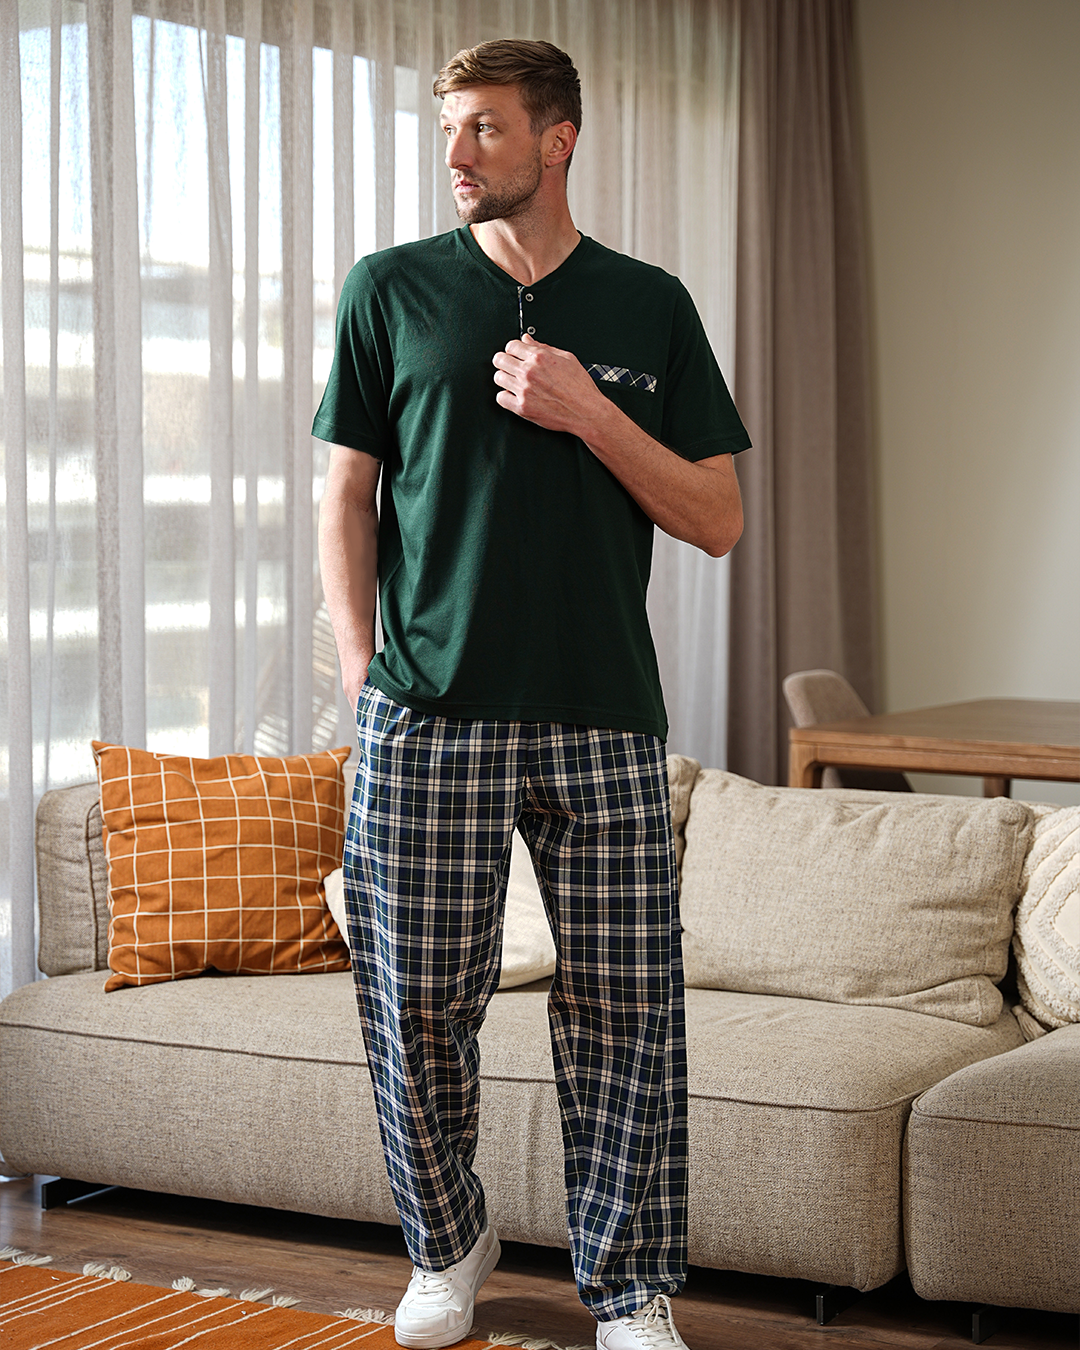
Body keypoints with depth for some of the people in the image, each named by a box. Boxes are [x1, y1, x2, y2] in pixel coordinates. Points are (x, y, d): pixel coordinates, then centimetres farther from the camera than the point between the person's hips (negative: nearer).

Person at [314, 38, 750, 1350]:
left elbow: (717, 520, 7)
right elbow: (347, 499, 10)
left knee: (626, 1007, 1)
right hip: (427, 711, 0)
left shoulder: (649, 308, 10)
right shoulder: (392, 290, 8)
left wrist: (588, 414, -6)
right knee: (417, 1002, 3)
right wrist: (364, 671, 0)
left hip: (603, 715, 1)